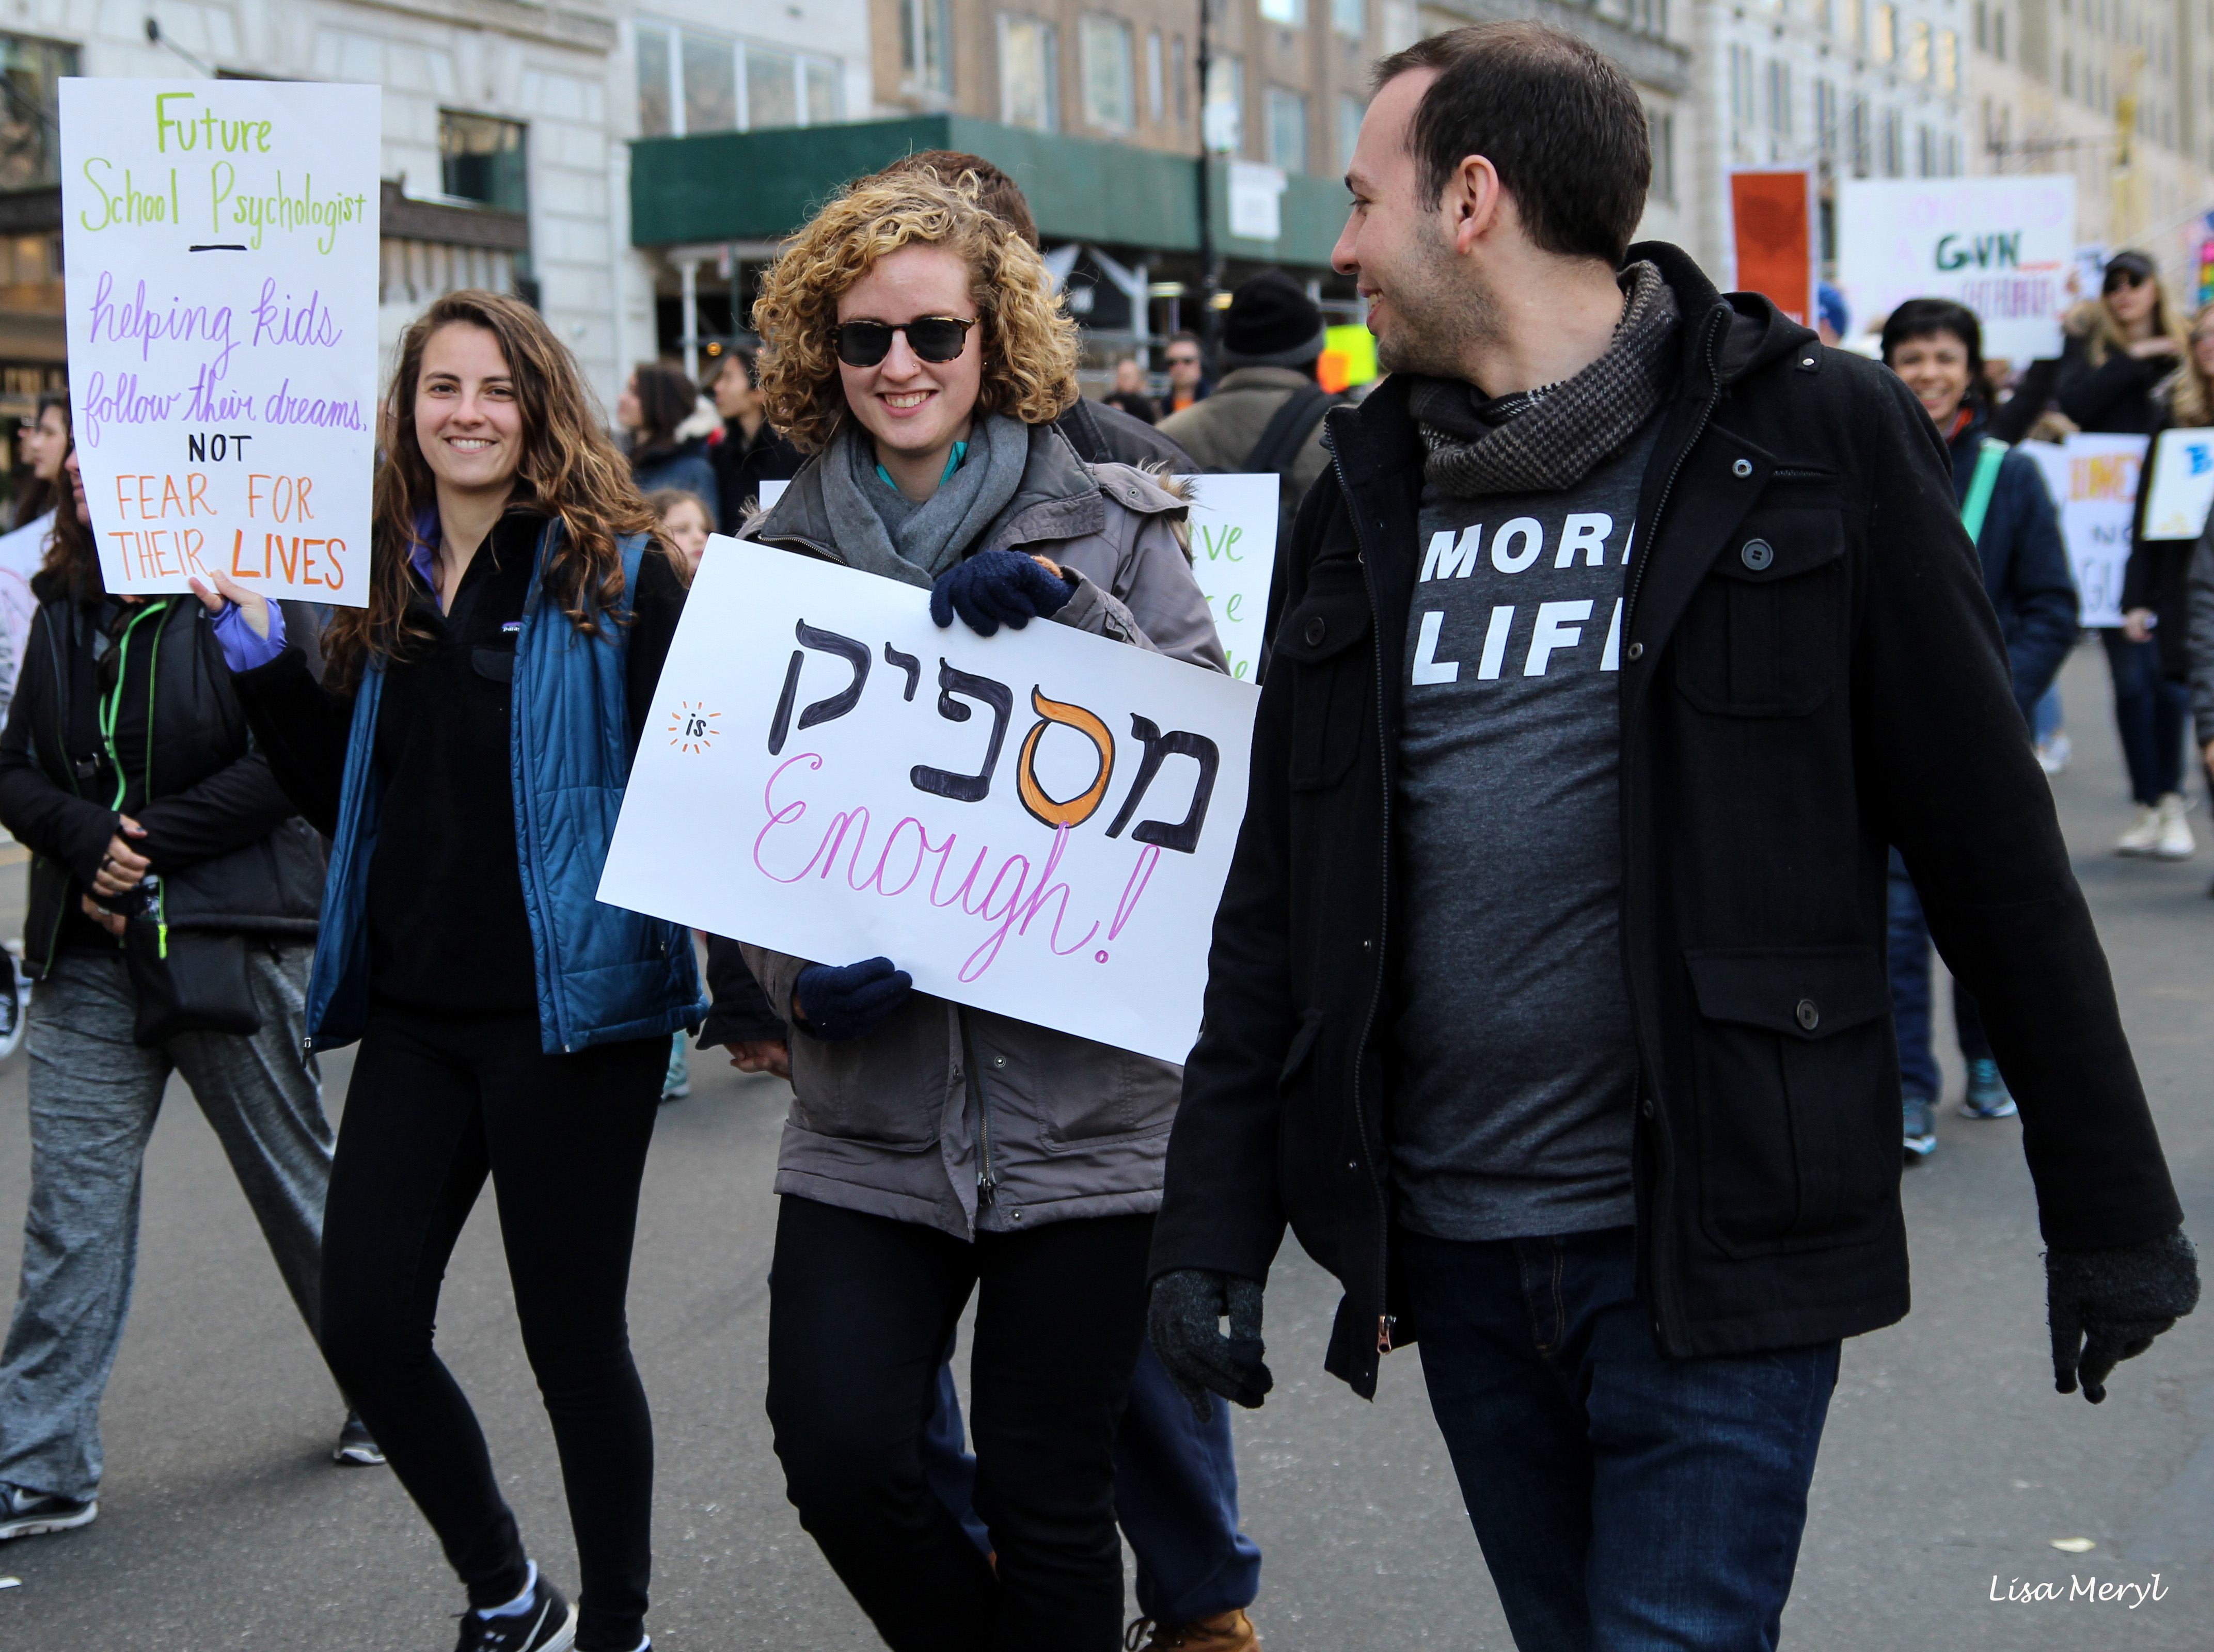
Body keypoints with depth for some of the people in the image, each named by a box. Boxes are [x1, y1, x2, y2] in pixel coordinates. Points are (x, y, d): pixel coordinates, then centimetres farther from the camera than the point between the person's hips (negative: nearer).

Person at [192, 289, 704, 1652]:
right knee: (366, 1322, 4)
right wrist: (265, 663, 6)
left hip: (568, 1010, -6)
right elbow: (344, 800, 17)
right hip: (416, 1013, 6)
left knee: (571, 1333, 4)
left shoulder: (615, 572, -6)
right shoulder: (388, 585, 11)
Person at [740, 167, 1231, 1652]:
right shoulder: (785, 552, 9)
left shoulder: (1110, 523, 2)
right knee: (840, 1457, -8)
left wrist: (1065, 604, -18)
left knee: (1050, 1501, 4)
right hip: (870, 1099, 2)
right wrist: (795, 970, -9)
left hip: (1079, 1094, -2)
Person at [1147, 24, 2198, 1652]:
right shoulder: (1366, 492, 8)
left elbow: (1993, 845, -5)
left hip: (1718, 1257, -5)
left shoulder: (1812, 435, -6)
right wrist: (1218, 1220, 4)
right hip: (1451, 1256, 5)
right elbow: (1279, 892, 10)